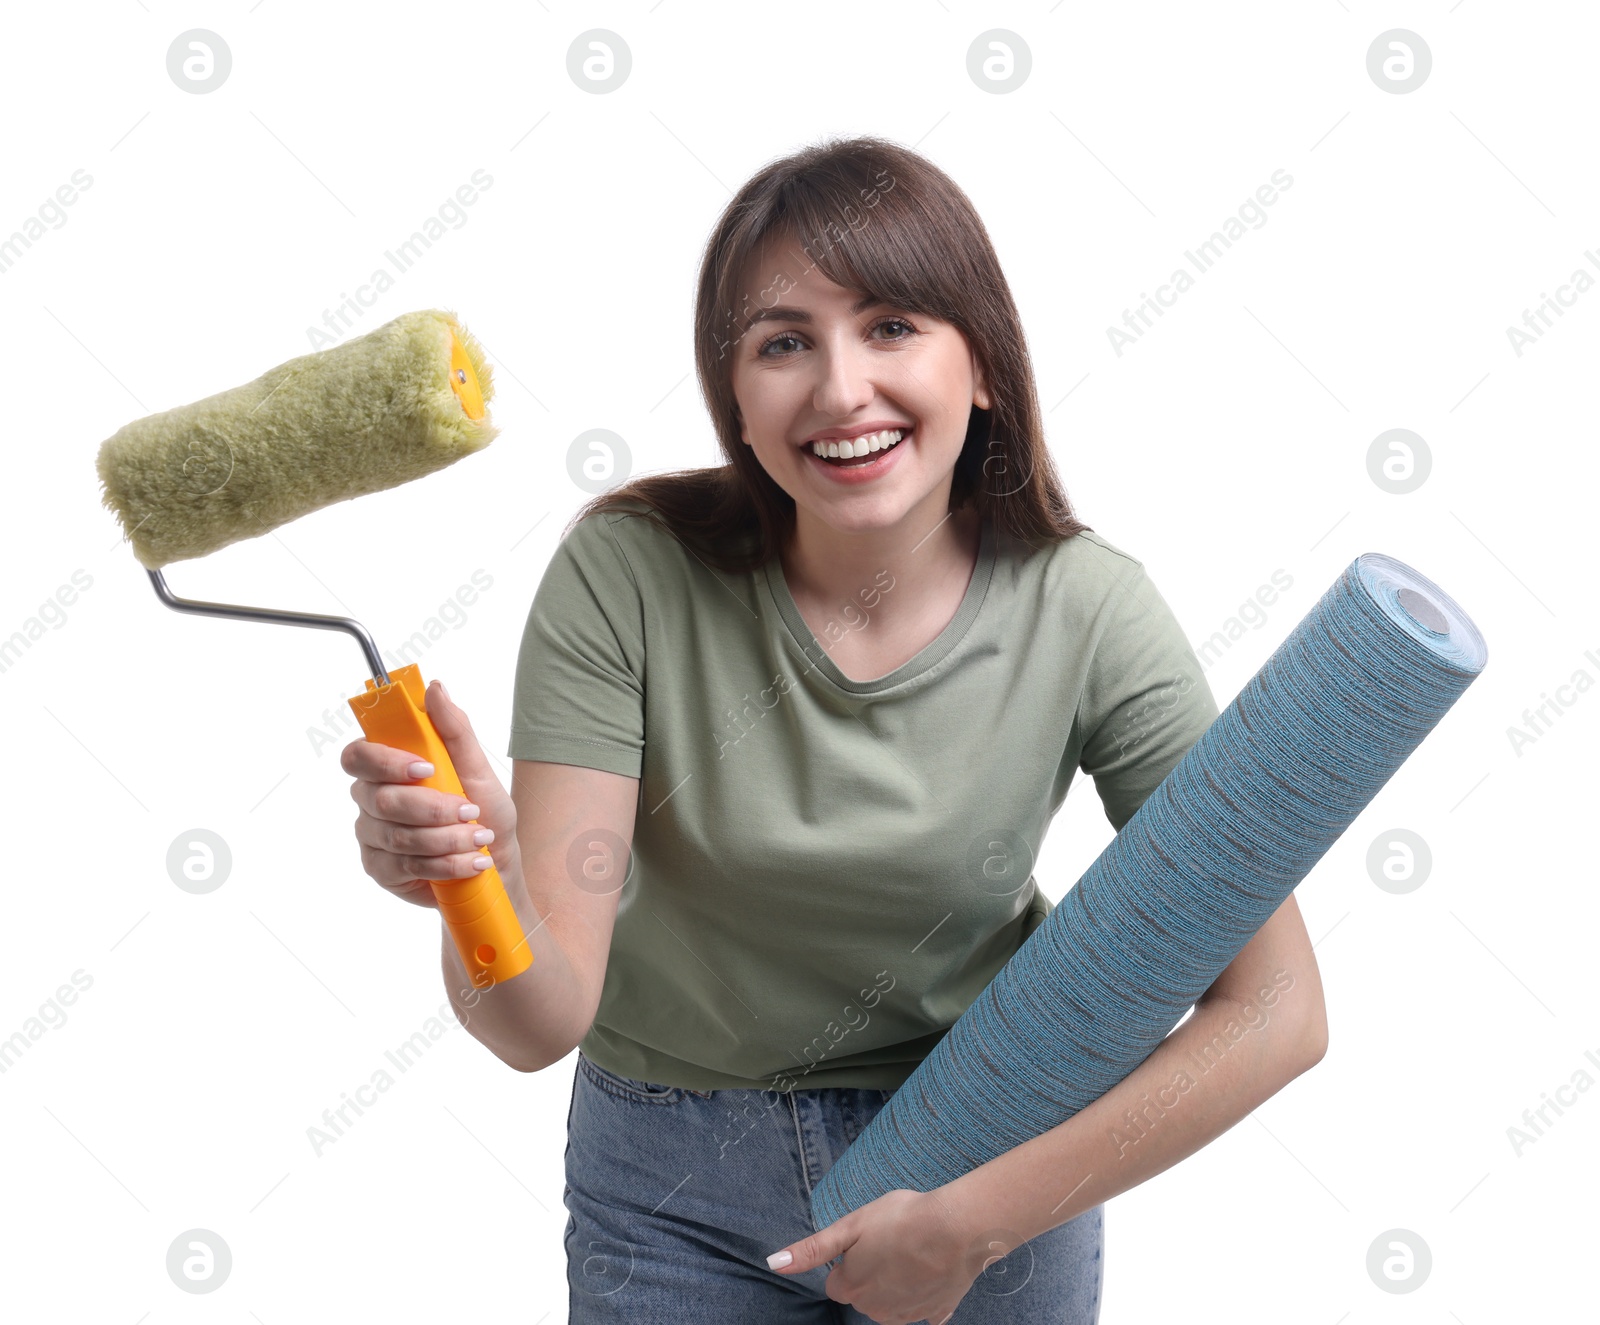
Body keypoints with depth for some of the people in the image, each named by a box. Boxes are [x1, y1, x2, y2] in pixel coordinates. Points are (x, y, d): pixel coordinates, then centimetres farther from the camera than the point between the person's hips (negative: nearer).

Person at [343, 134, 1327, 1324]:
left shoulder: (1084, 609, -19)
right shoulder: (629, 574, -21)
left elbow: (1276, 1012, -18)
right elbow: (543, 1022, -22)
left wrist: (977, 1223, -20)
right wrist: (478, 887, -42)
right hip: (675, 1179, 0)